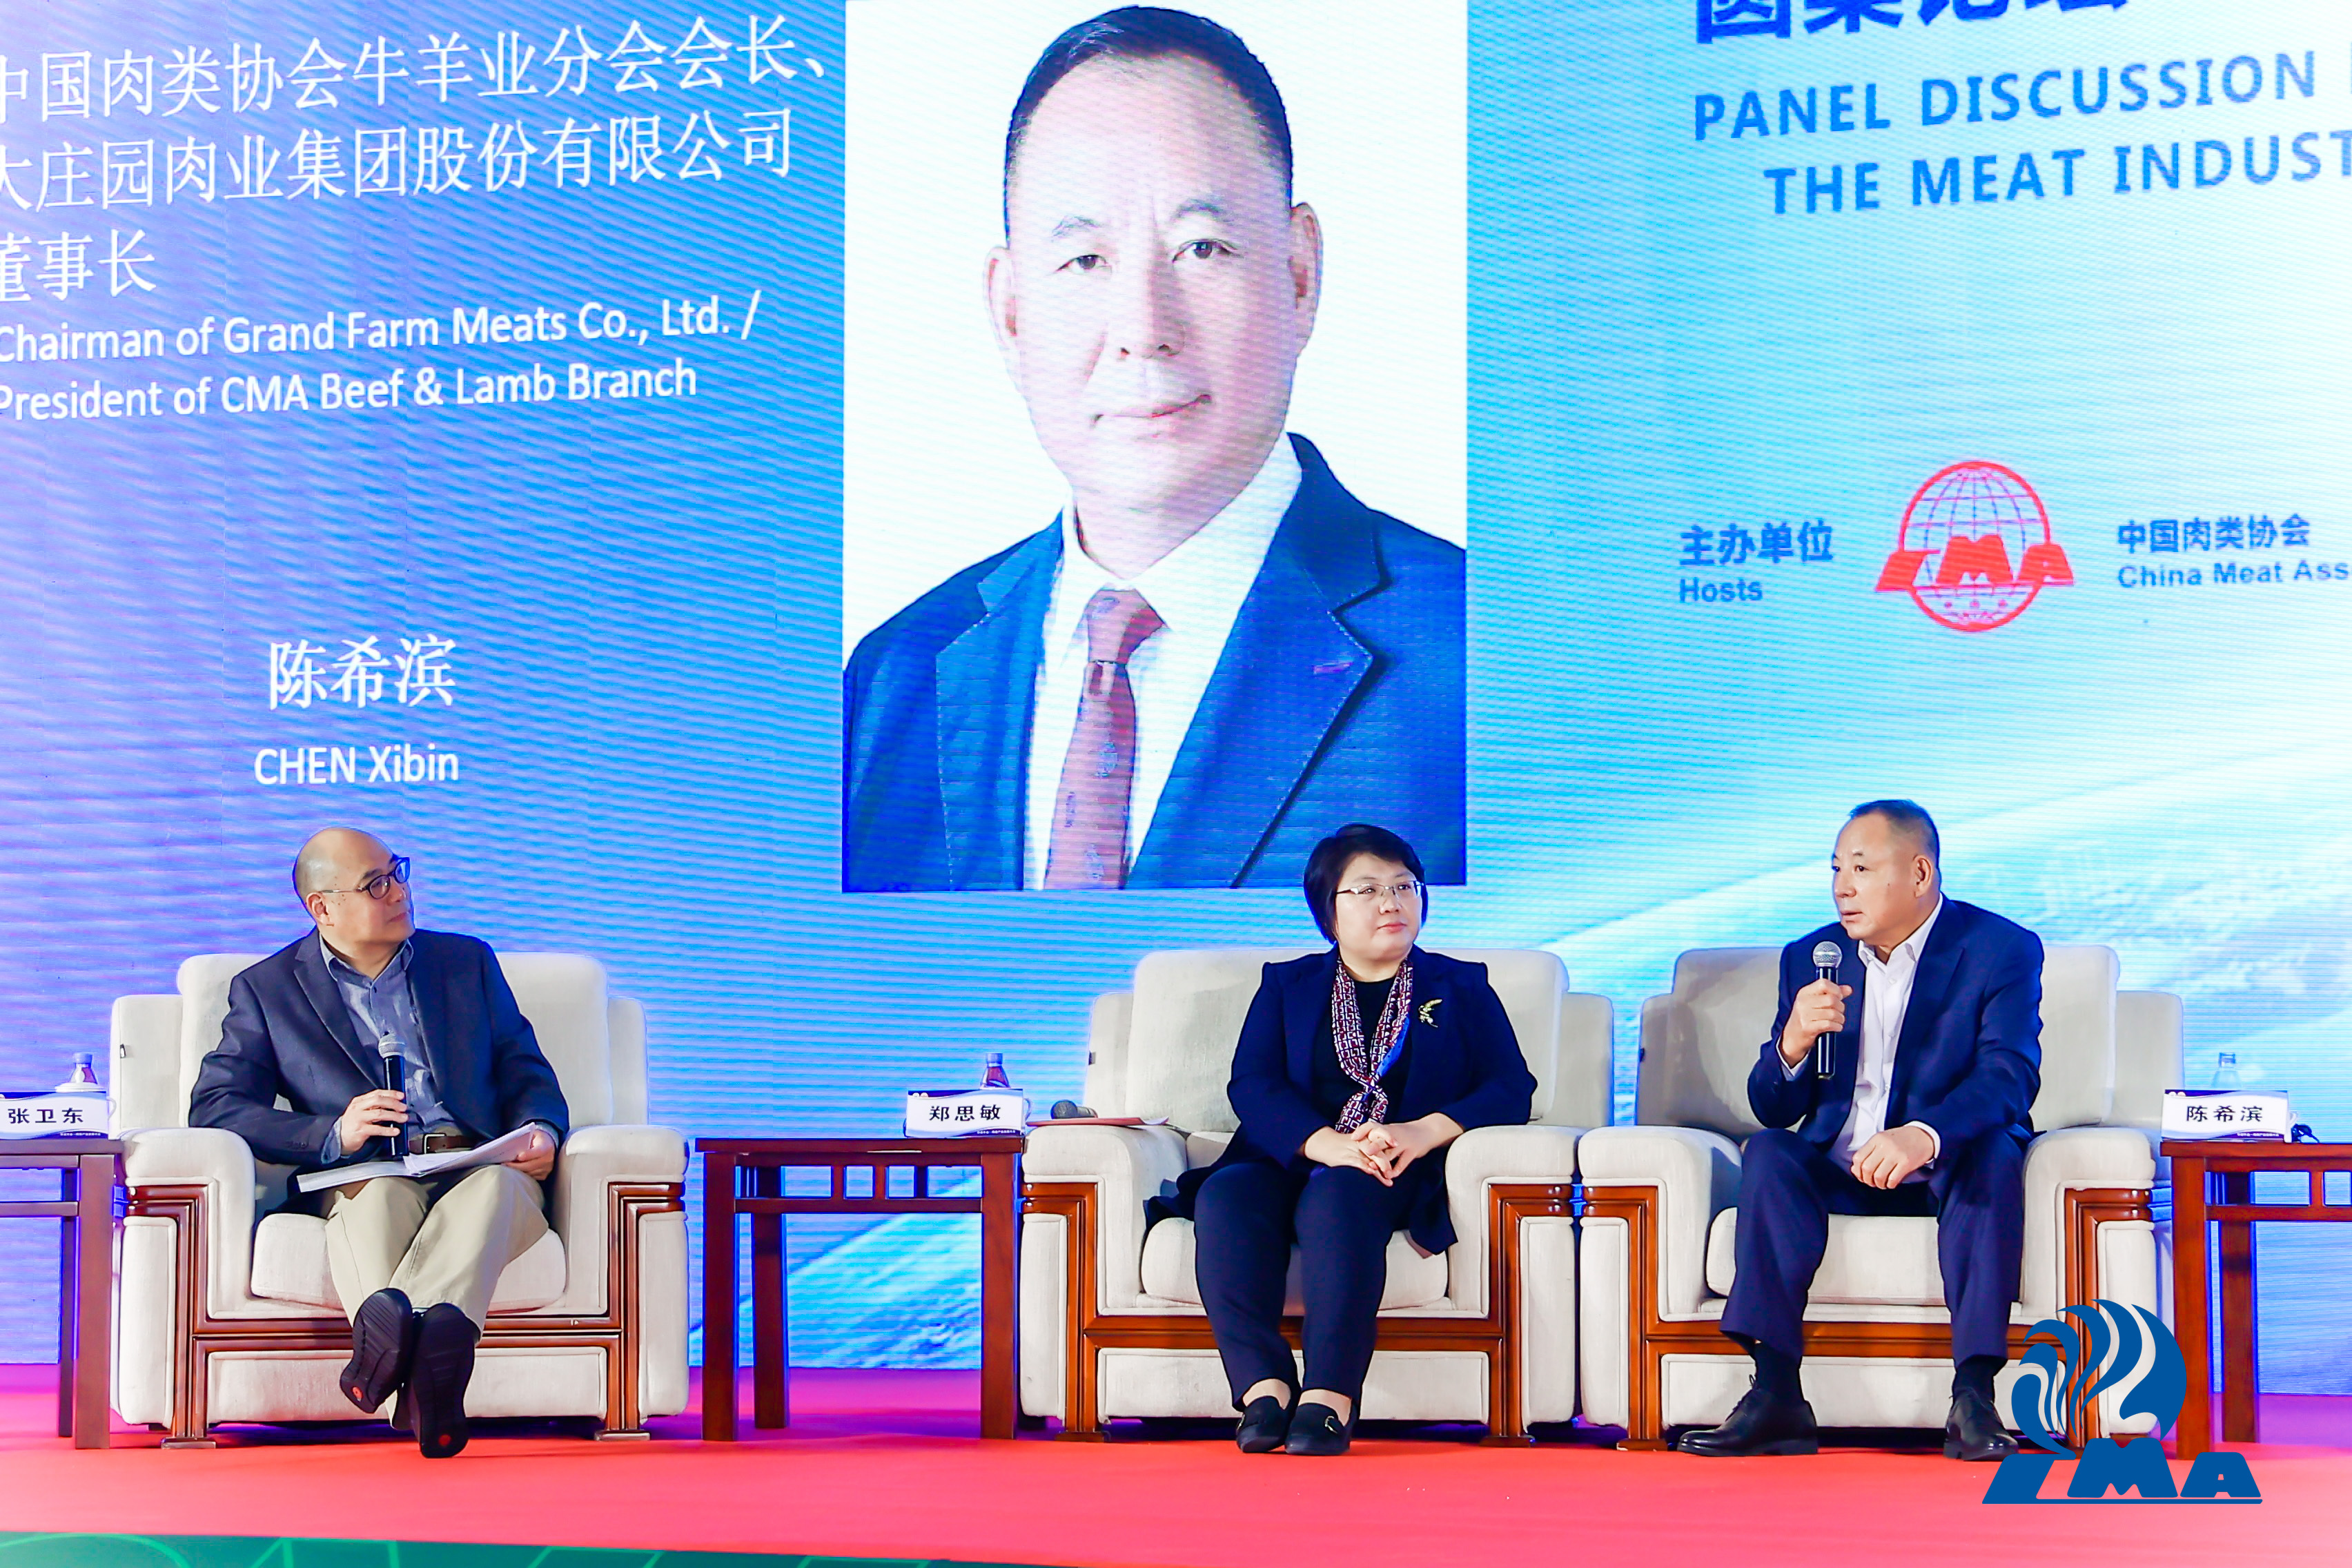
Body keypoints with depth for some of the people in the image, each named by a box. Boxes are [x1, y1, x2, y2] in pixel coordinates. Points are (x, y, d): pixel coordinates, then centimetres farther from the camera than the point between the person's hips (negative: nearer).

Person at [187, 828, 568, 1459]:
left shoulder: (467, 962, 24)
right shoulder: (267, 989, 15)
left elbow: (527, 1074, 22)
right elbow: (214, 1107, 5)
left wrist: (541, 1131, -4)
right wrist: (333, 1135, -12)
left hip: (479, 1173, 1)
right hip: (362, 1179, -1)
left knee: (499, 1184, -36)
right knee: (375, 1187, -38)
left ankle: (384, 1336, -62)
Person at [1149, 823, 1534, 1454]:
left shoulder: (1461, 988, 21)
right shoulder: (1287, 986, 22)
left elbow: (1511, 1089, 7)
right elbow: (1252, 1086, 4)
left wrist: (1424, 1132, -14)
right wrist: (1327, 1144, -17)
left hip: (1400, 1180, -2)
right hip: (1293, 1162, 2)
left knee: (1338, 1195, -38)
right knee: (1227, 1195, -33)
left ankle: (1329, 1400, -49)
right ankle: (1263, 1389, -42)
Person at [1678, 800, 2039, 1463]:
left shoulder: (2002, 950, -4)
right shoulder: (1811, 958, 9)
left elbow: (2009, 1076, -21)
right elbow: (1773, 1110, 5)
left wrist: (1925, 1135, -42)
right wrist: (1792, 1044, -19)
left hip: (1948, 1174, -3)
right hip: (1840, 1176, 4)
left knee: (1994, 1151, -34)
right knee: (1769, 1154, -24)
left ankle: (1974, 1400, -38)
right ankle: (1775, 1396, -34)